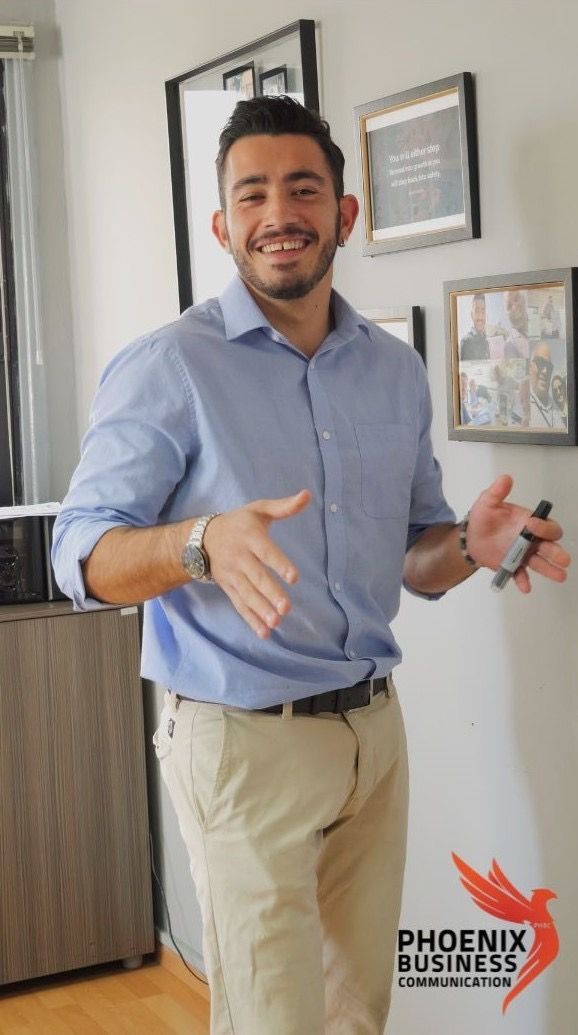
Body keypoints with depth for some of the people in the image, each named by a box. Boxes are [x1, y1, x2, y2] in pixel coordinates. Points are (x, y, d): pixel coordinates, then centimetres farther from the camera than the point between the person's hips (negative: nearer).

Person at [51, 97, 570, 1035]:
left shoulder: (396, 370, 8)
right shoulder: (167, 369, -9)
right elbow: (83, 559, -13)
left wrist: (469, 546, -9)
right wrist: (202, 544, -33)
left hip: (375, 731, 6)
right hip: (245, 741, -5)